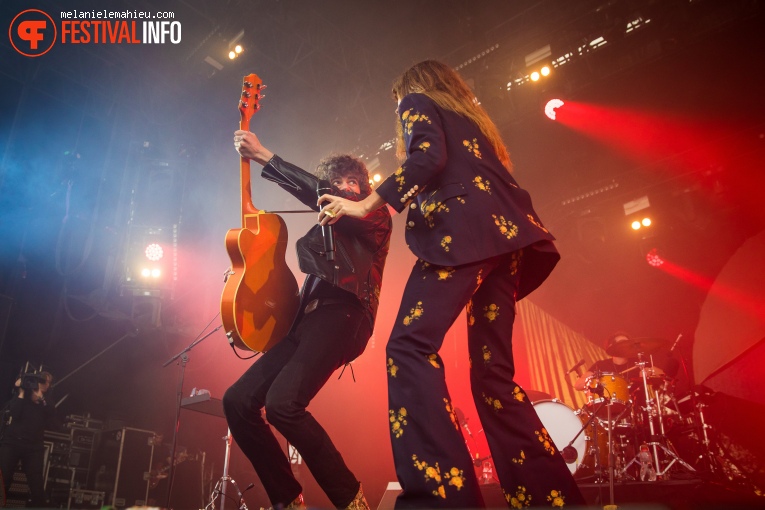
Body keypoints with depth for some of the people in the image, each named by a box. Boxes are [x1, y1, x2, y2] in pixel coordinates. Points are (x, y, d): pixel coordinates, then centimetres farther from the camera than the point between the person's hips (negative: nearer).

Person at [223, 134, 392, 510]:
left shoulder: (375, 218, 6)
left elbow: (317, 193, -7)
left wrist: (263, 156, -5)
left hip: (341, 317, -8)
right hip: (307, 320, 8)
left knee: (282, 403, -28)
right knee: (237, 401, -3)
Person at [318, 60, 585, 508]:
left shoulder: (418, 102, 16)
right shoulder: (473, 117, 37)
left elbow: (427, 159, -6)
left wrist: (366, 206, -3)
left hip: (464, 229, -8)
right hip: (505, 233, 8)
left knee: (410, 347, -18)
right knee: (492, 373, 4)